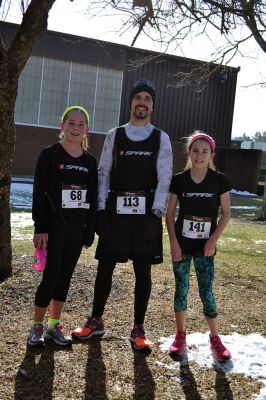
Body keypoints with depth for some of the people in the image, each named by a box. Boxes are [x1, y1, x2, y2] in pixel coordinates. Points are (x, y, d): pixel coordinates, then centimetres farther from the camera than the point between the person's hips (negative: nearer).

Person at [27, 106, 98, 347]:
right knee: (51, 276, -4)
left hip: (77, 228, 4)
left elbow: (93, 198, 9)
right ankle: (37, 326, 14)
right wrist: (40, 228, -14)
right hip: (54, 225, -4)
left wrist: (90, 231, 5)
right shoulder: (50, 155, -4)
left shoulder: (90, 161, 8)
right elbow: (39, 193, -8)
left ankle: (54, 324, 23)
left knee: (65, 276, 10)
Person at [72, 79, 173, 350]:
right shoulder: (114, 136, 7)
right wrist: (101, 210, -3)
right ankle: (96, 321, 26)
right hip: (116, 211, 1)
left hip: (146, 214, -1)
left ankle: (138, 329, 20)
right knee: (105, 267, 8)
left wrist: (155, 213, -10)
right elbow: (103, 173, 5)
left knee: (143, 273, 6)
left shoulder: (161, 139, 4)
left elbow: (164, 179, -1)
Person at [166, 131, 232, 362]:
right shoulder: (179, 180, -2)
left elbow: (226, 213, 1)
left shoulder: (219, 180, -3)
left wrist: (214, 239, -8)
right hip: (182, 245, 1)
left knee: (207, 293, 0)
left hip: (205, 246, -1)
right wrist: (173, 242, -6)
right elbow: (170, 213, 1)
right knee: (181, 290, 9)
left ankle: (215, 339, 17)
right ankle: (180, 336, 24)